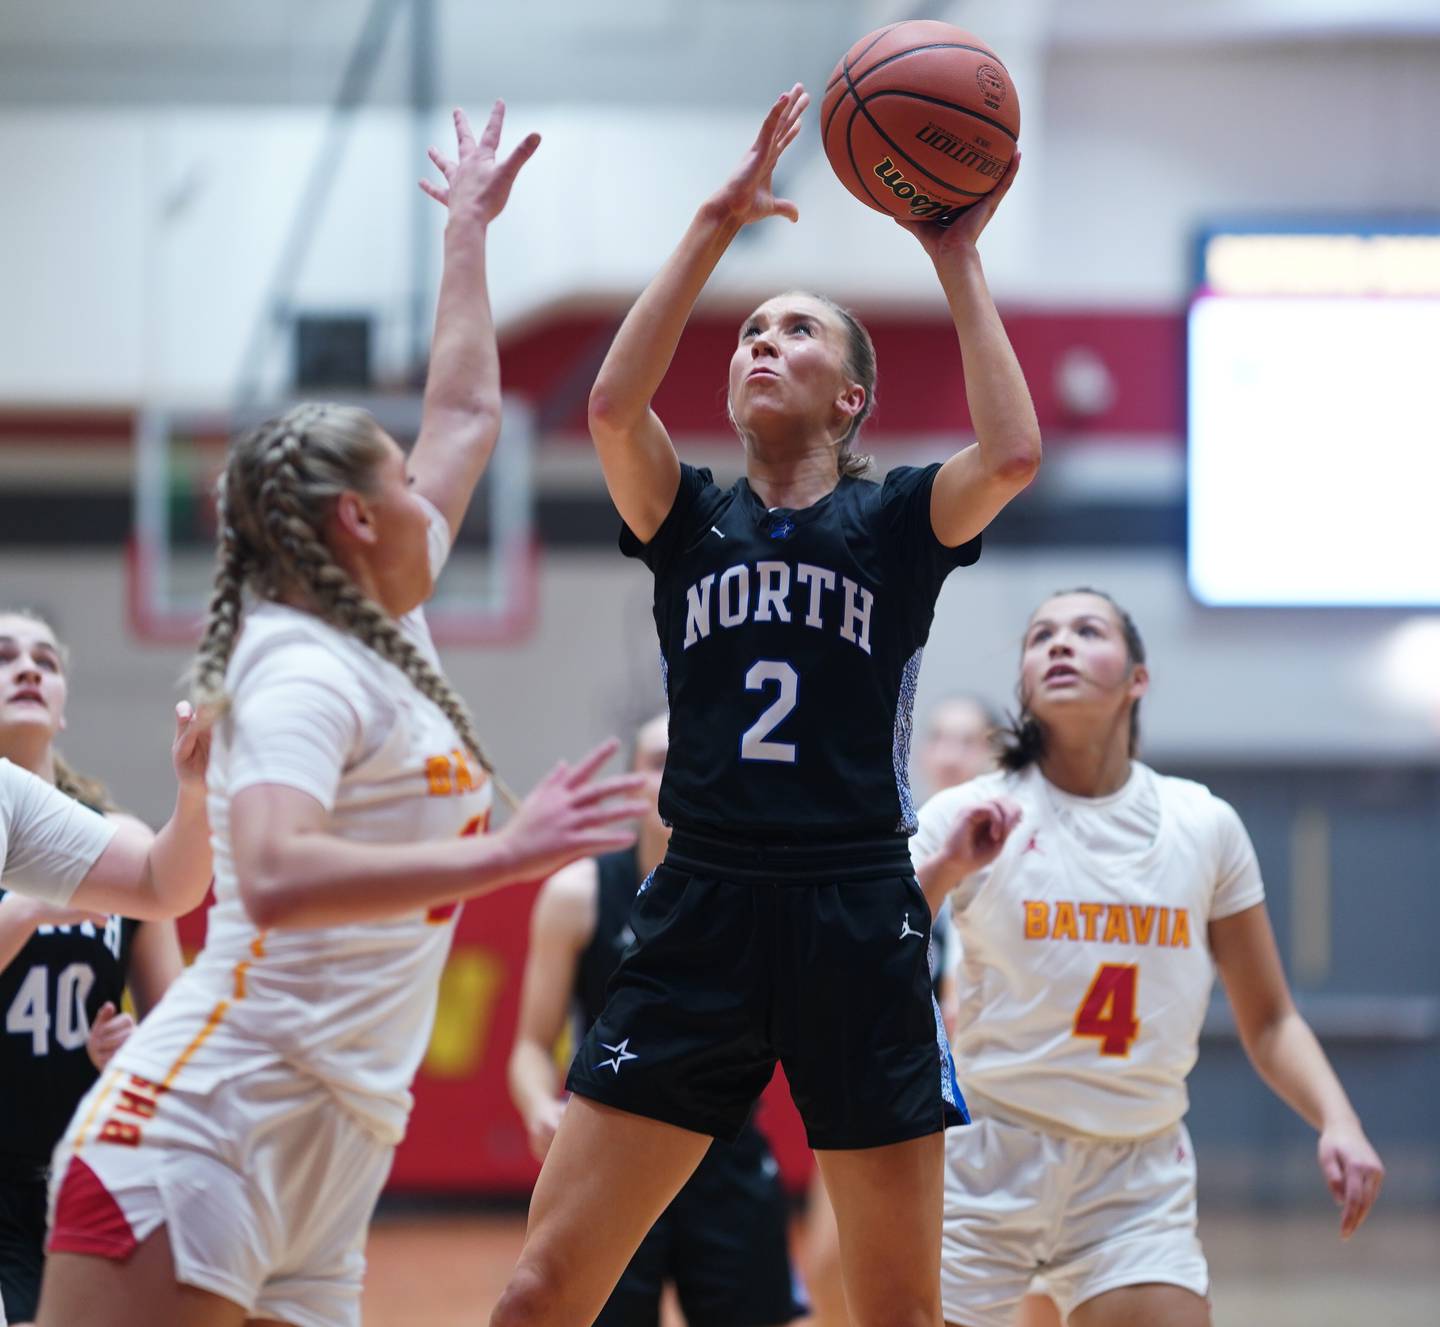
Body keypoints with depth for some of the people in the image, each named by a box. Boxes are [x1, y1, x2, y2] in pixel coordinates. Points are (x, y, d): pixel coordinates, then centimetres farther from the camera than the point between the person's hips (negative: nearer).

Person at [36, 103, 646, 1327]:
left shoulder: (382, 634, 18)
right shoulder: (306, 668, -8)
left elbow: (465, 416, 34)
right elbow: (277, 878, -27)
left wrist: (470, 230, 42)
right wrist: (505, 855, -30)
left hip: (325, 1162, 9)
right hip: (201, 1136, -9)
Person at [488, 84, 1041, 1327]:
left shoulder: (895, 521, 8)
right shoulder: (689, 518, 12)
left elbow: (1013, 452, -13)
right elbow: (613, 405, -9)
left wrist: (956, 260, -6)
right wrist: (717, 223, -8)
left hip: (858, 923, -1)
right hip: (702, 912, 1)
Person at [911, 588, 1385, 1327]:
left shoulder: (1205, 827, 3)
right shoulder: (967, 821, -4)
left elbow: (1269, 1022, 9)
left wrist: (1337, 1121, -7)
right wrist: (939, 872, -24)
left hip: (1141, 1178, 2)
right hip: (986, 1163, -2)